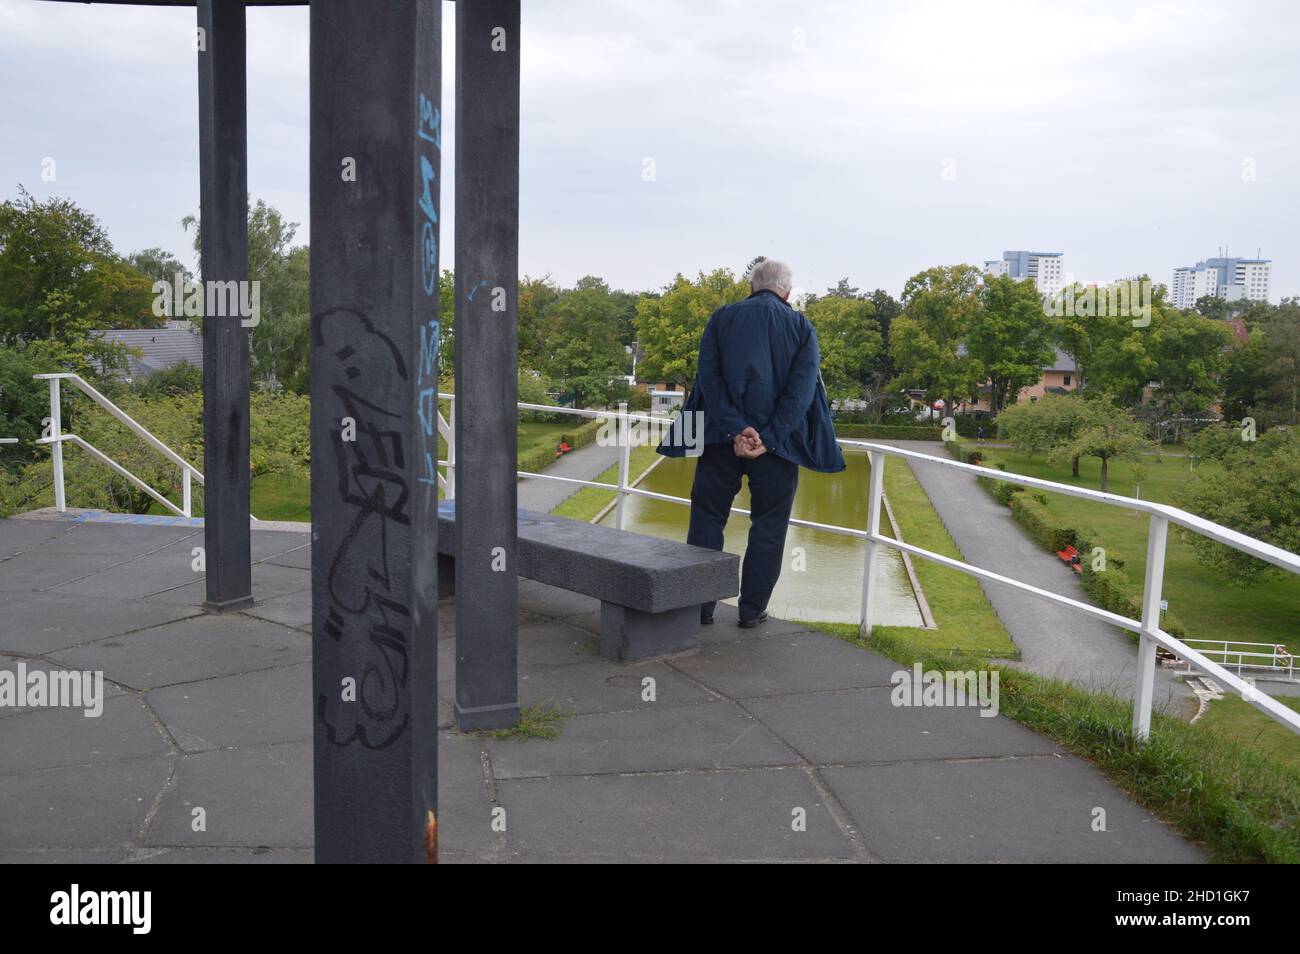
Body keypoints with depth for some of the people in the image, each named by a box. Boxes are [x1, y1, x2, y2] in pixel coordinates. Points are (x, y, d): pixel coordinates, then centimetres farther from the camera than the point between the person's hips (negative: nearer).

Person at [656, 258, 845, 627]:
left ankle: (700, 605, 11)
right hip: (778, 442, 0)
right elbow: (802, 387, -9)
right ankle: (752, 609, 12)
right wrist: (768, 439, -15)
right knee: (768, 527, 10)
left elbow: (708, 375, -8)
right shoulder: (802, 327, 4)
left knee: (707, 520, 10)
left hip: (722, 436, 1)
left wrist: (735, 430, -15)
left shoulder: (722, 318, 6)